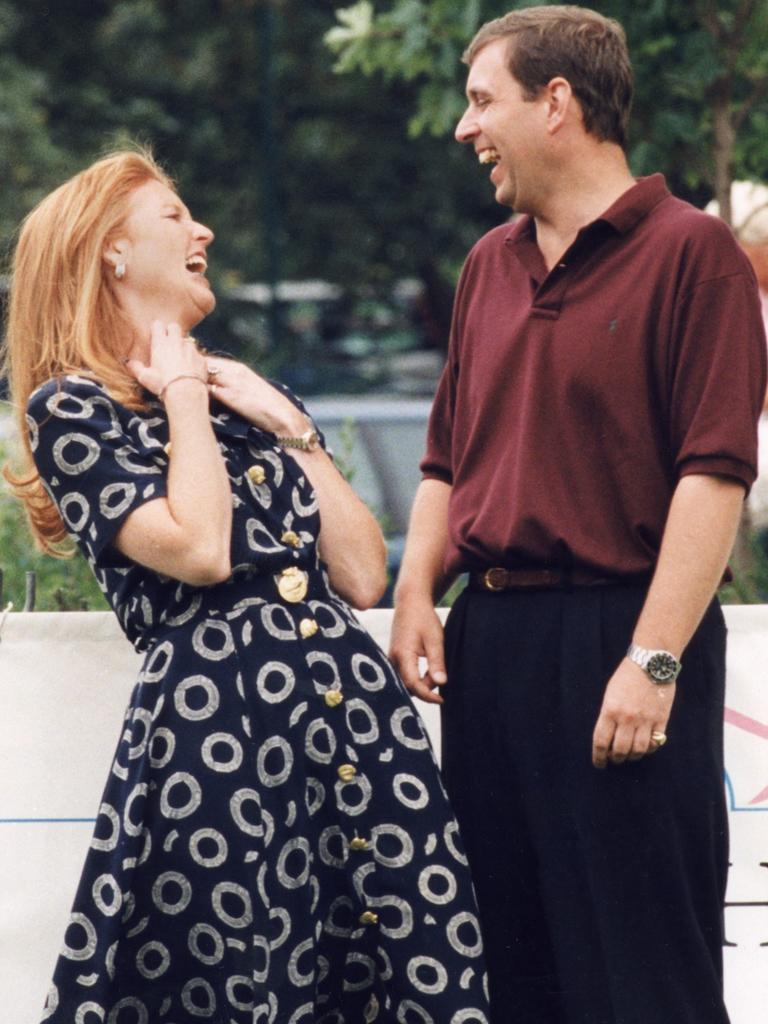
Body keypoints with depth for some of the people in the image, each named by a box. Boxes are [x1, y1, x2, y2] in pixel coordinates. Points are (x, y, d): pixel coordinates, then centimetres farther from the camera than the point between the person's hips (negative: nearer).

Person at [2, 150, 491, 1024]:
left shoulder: (250, 395, 21)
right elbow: (199, 550, -15)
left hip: (357, 712, 6)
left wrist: (288, 428, 8)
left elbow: (362, 574, 11)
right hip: (218, 720, -6)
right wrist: (184, 400, -2)